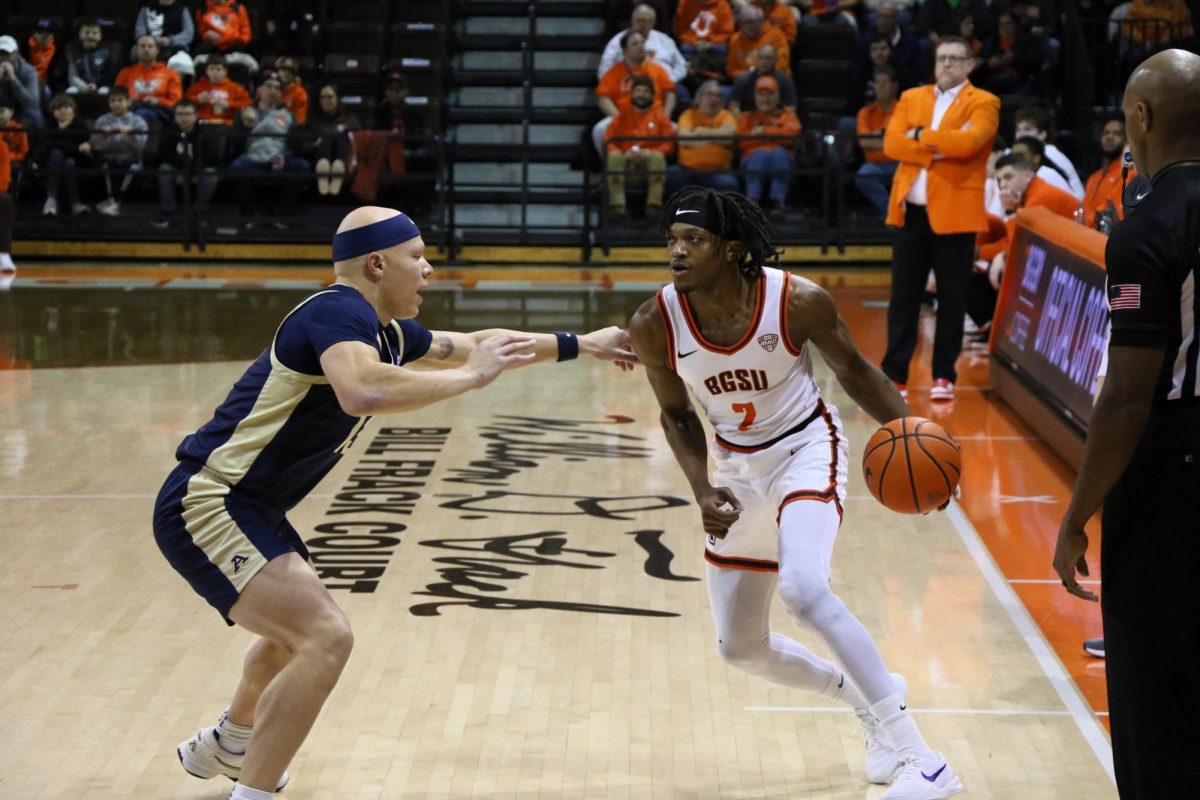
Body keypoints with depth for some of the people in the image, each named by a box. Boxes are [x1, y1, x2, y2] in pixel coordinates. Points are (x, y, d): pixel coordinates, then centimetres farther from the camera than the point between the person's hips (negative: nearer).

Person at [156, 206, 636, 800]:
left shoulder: (385, 331, 8)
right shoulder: (339, 312, -21)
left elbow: (476, 343, 24)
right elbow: (363, 393, -42)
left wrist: (581, 344, 27)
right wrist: (471, 376, -31)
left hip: (243, 509, 11)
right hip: (205, 506, -11)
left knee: (302, 629, 32)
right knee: (325, 639, -22)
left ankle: (225, 748, 55)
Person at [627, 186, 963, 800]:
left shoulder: (798, 301, -24)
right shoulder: (654, 326, -17)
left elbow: (852, 369, -5)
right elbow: (677, 414, 1)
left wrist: (908, 428, -19)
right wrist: (703, 491, -12)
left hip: (806, 450, -5)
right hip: (737, 468, 5)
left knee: (803, 589, -32)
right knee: (740, 649, 11)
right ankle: (864, 699, 39)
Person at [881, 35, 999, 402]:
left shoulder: (983, 103, 0)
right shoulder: (911, 98, 13)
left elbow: (967, 142, -19)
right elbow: (892, 143, -2)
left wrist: (921, 136, -9)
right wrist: (939, 148, -13)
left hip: (954, 213, -3)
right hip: (910, 211, 4)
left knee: (951, 299, 2)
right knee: (903, 297, 5)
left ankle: (944, 376, 9)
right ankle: (894, 374, 9)